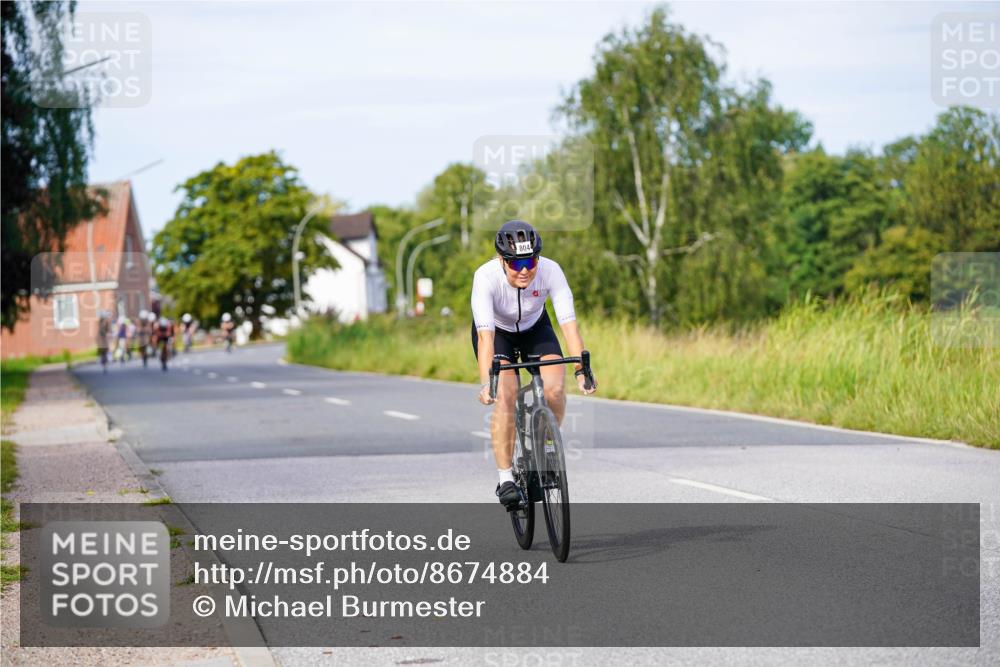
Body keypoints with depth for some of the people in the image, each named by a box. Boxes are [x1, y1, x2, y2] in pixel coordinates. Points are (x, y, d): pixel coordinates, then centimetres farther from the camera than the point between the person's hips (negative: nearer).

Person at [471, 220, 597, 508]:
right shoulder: (486, 277, -36)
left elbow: (569, 324, -35)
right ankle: (506, 478, -14)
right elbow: (486, 336, -42)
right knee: (505, 396, -23)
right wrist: (486, 383, -53)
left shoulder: (550, 271, -31)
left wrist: (581, 370, -46)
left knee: (555, 389, -21)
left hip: (535, 327, 2)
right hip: (497, 330, -2)